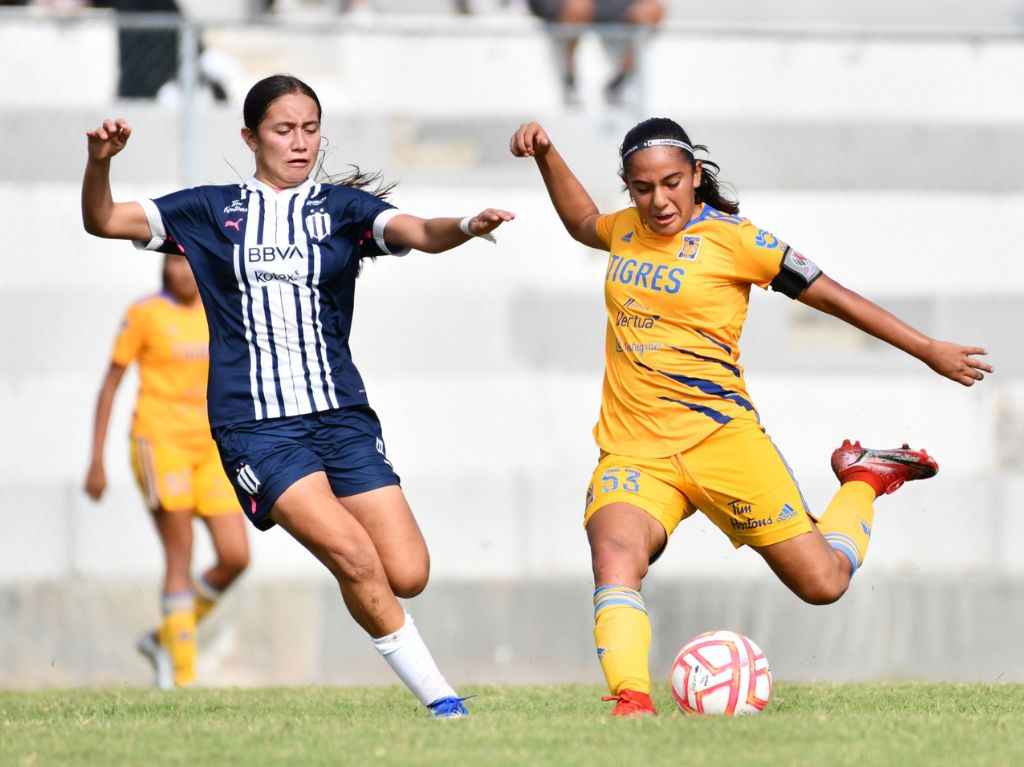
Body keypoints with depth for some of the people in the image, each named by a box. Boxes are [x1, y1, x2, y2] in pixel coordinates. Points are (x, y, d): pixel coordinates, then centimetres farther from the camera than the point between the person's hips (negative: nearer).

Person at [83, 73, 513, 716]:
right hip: (256, 425, -2)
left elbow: (419, 232, -10)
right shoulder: (212, 212, 8)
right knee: (354, 557, -21)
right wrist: (101, 161, -15)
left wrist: (466, 227, -32)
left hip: (341, 415, 2)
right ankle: (436, 694, -8)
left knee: (407, 575, -8)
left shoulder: (342, 208, 8)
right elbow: (104, 221, 6)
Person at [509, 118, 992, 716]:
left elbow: (833, 296, 3)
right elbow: (583, 223, 38)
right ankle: (631, 701, -43)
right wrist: (546, 155, 25)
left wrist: (930, 350, 5)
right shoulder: (627, 230, 12)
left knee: (823, 583, -1)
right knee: (614, 556, -29)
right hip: (633, 452, 3)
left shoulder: (731, 238, -4)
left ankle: (866, 478, 29)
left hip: (719, 437, -3)